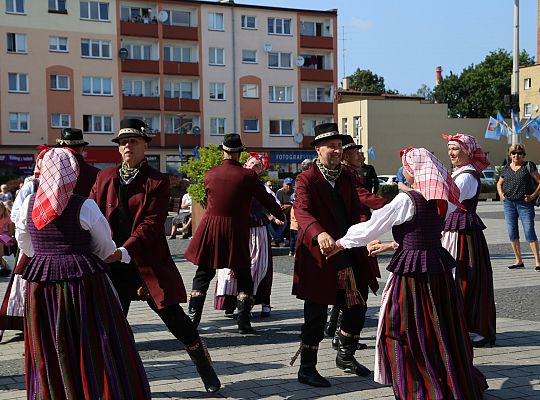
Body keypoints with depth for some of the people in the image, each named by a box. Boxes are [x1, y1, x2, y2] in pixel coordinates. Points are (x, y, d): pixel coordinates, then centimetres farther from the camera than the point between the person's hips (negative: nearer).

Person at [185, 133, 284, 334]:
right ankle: (244, 322, 4)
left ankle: (192, 319, 5)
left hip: (210, 229, 2)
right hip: (237, 232, -2)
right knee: (243, 277, 9)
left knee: (203, 275, 10)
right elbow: (266, 199, 0)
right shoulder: (248, 176, -7)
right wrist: (280, 216, 17)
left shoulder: (210, 174, 2)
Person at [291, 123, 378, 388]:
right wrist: (319, 234, -46)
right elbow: (302, 211, -26)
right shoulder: (306, 180, -10)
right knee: (316, 316, -2)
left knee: (357, 307, 13)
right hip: (318, 256, -7)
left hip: (348, 254, 7)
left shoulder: (347, 178, 12)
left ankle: (345, 357, 34)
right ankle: (307, 369, 12)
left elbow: (355, 212, 12)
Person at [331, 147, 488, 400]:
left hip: (412, 274, -7)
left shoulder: (406, 200, -14)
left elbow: (371, 227, -12)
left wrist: (341, 243, 1)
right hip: (439, 271, 7)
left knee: (409, 334, 5)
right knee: (444, 330, 17)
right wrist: (391, 246, 27)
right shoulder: (440, 201, 7)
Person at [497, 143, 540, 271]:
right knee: (512, 232, 7)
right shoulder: (506, 168, 12)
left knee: (529, 231, -8)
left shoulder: (529, 166, 0)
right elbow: (499, 183, 26)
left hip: (525, 203, -5)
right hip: (509, 203, 5)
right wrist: (501, 194, 9)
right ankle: (519, 261, 16)